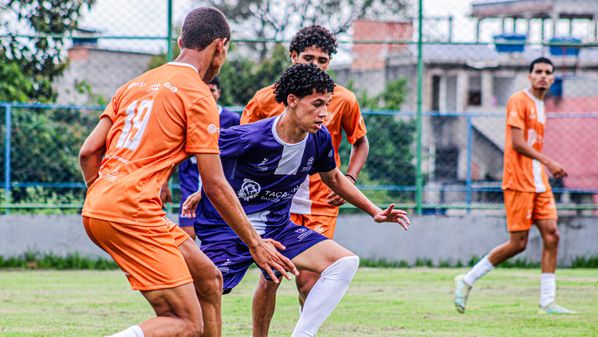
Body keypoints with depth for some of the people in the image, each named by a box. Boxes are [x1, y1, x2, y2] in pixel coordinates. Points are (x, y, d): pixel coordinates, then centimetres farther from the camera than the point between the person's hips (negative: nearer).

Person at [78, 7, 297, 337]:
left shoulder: (135, 85, 20)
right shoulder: (198, 95, -3)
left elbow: (88, 153, 15)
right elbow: (215, 185, -4)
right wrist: (255, 243, 3)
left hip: (96, 208, 9)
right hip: (132, 211, -9)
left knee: (208, 278, 18)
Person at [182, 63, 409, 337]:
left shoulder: (319, 138, -4)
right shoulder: (249, 138, -23)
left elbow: (333, 178, 18)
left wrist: (375, 212, 16)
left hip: (277, 227, 6)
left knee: (346, 262, -10)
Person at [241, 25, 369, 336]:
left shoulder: (344, 100, -1)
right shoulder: (266, 98, -2)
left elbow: (360, 143, 14)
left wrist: (349, 180, -2)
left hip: (321, 205, 0)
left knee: (308, 282, -9)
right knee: (269, 278, -6)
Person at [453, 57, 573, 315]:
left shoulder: (540, 106, 18)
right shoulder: (518, 101, -9)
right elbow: (517, 143, -17)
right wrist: (547, 162, -23)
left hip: (539, 183, 8)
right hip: (519, 182, -8)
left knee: (551, 235, -2)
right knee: (518, 243, -8)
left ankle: (547, 302, 0)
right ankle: (467, 281, 6)